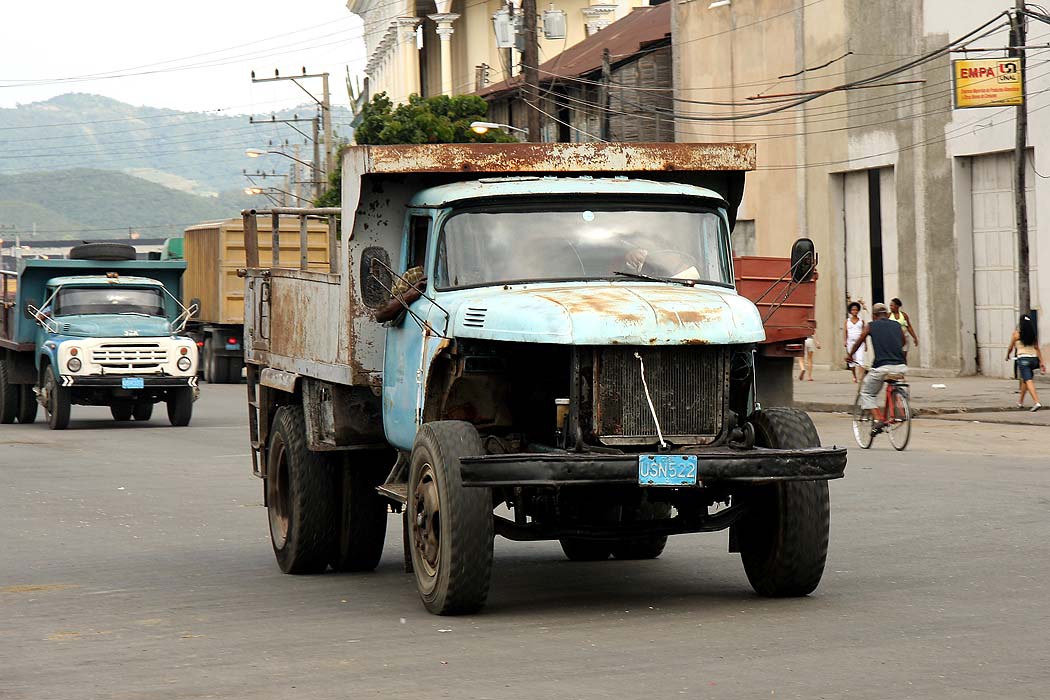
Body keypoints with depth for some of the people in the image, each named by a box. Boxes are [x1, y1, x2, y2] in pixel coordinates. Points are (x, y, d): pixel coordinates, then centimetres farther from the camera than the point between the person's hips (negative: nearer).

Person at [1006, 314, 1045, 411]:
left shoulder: (1016, 334, -4)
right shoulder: (1033, 335, 8)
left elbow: (1010, 348, 6)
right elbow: (1037, 349, 5)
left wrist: (1007, 356, 27)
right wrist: (1041, 362, 5)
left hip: (1023, 359, -5)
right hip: (1033, 359, 5)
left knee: (1028, 381, -12)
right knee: (1024, 380, 22)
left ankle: (1037, 402, -27)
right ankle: (1020, 402, 34)